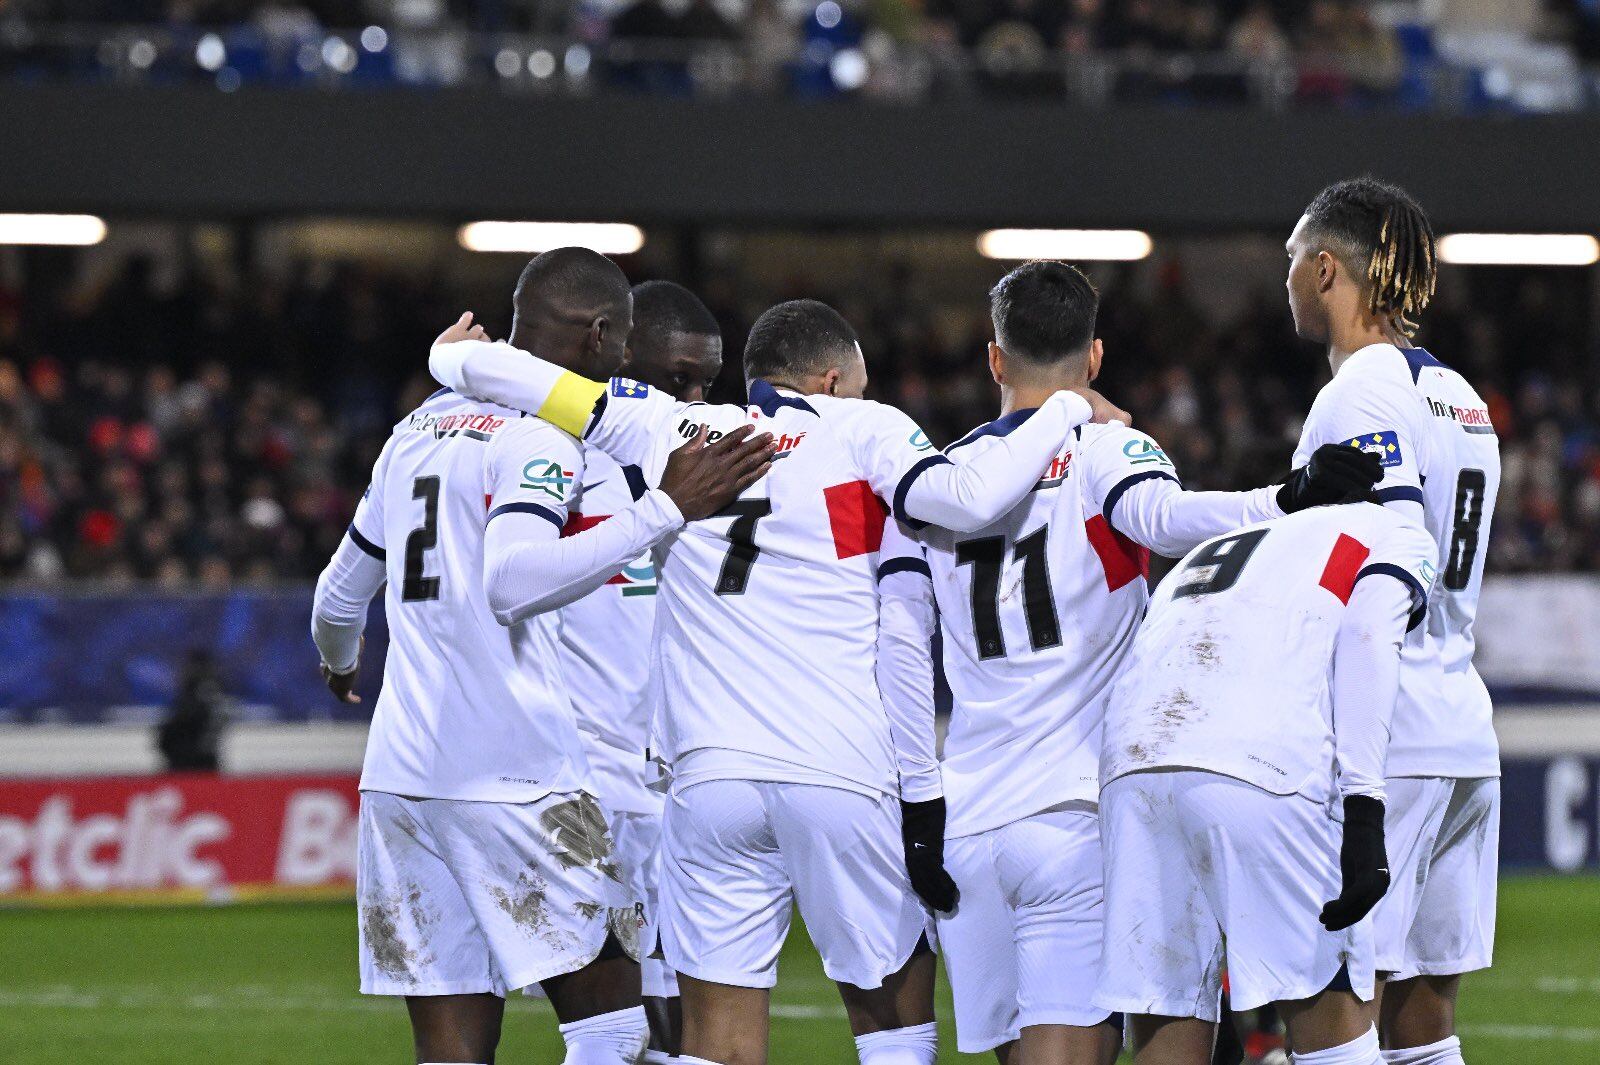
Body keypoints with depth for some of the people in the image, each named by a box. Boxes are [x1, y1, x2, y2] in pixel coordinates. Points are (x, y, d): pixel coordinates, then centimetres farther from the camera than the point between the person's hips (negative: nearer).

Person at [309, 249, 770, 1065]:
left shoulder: (418, 430, 18)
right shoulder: (539, 440, -7)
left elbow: (339, 597, 29)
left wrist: (339, 662, 52)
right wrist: (666, 511, -24)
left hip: (399, 773, 7)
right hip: (512, 775, -7)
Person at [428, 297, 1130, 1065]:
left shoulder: (667, 430, 13)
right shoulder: (859, 431, 5)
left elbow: (489, 371, 13)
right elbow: (969, 501, -13)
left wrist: (455, 356, 35)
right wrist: (1068, 410, 0)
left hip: (709, 776, 2)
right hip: (845, 773, -2)